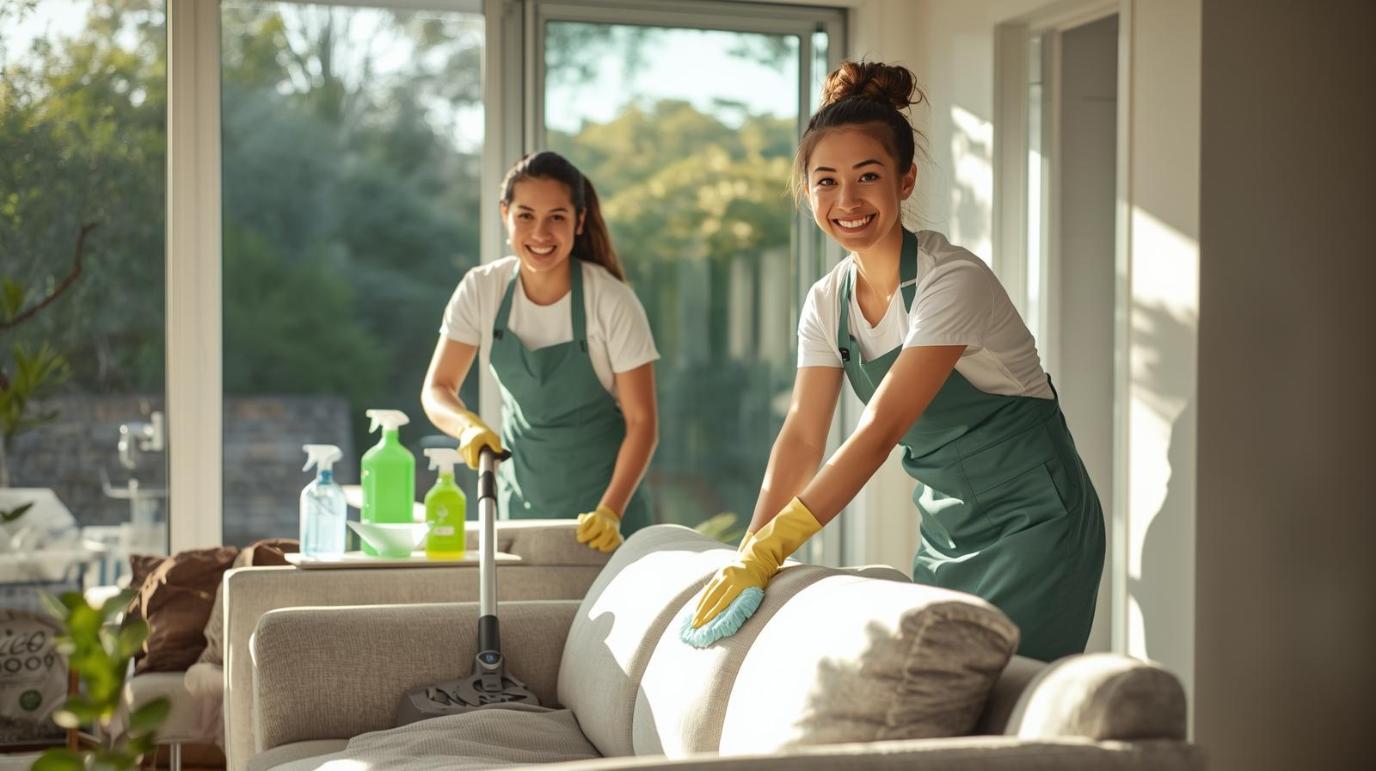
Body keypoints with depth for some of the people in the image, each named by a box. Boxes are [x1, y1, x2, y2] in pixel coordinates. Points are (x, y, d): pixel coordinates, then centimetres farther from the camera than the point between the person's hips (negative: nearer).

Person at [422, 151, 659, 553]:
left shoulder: (611, 302, -18)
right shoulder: (481, 289, -10)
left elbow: (641, 421, -15)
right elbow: (437, 388, -6)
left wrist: (611, 512, -25)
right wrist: (469, 426, -27)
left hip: (602, 487, -2)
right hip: (521, 493, 3)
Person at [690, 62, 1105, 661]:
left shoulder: (953, 281, -21)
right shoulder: (828, 302, 1)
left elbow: (879, 431, -28)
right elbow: (802, 437, -2)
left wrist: (768, 550, -32)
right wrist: (747, 553, -15)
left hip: (1032, 520, -6)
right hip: (948, 527, 6)